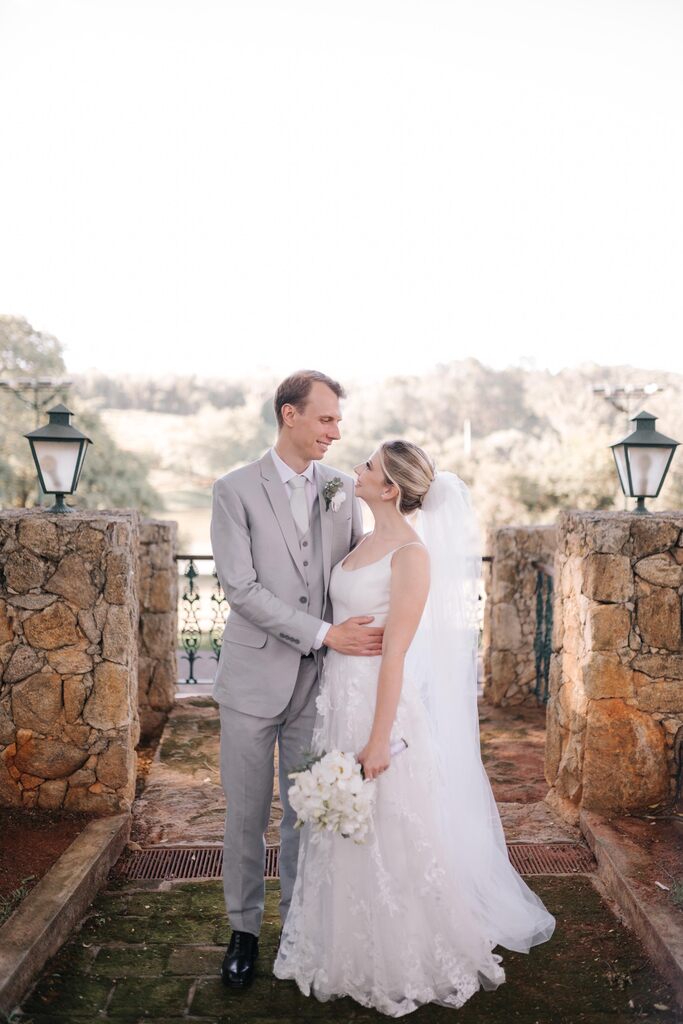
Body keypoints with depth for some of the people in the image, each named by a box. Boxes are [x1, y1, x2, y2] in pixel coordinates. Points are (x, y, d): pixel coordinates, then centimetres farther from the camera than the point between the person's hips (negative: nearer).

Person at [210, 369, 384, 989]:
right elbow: (240, 588, -14)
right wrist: (324, 633, -18)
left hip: (319, 680, 3)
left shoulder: (343, 489, 5)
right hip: (255, 676, -2)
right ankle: (245, 930, 30)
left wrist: (367, 632, -7)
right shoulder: (236, 490, -6)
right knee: (247, 814, 10)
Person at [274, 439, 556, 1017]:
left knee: (387, 837, 6)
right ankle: (354, 953, 39)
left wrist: (379, 740, -19)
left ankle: (404, 965, 28)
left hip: (382, 703, -8)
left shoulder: (412, 554, -17)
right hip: (342, 701, 9)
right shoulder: (369, 542, 9)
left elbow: (396, 654, -19)